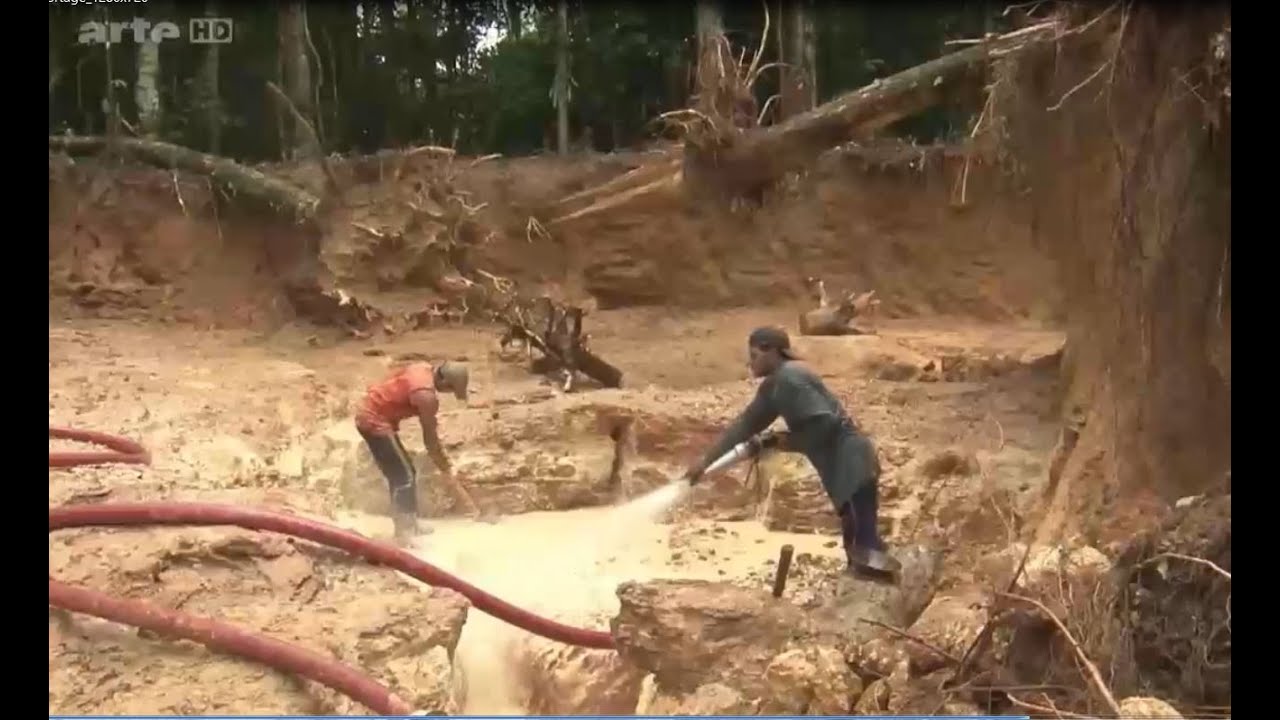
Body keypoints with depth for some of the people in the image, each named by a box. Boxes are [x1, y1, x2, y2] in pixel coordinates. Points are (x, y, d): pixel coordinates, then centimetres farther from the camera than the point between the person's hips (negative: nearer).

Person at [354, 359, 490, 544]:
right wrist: (445, 469, 0)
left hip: (368, 414, 10)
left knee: (400, 475, 16)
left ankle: (407, 527, 25)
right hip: (375, 421, -10)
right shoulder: (427, 395, -23)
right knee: (405, 476, -7)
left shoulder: (424, 369, 2)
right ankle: (405, 535, -6)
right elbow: (430, 438, -12)